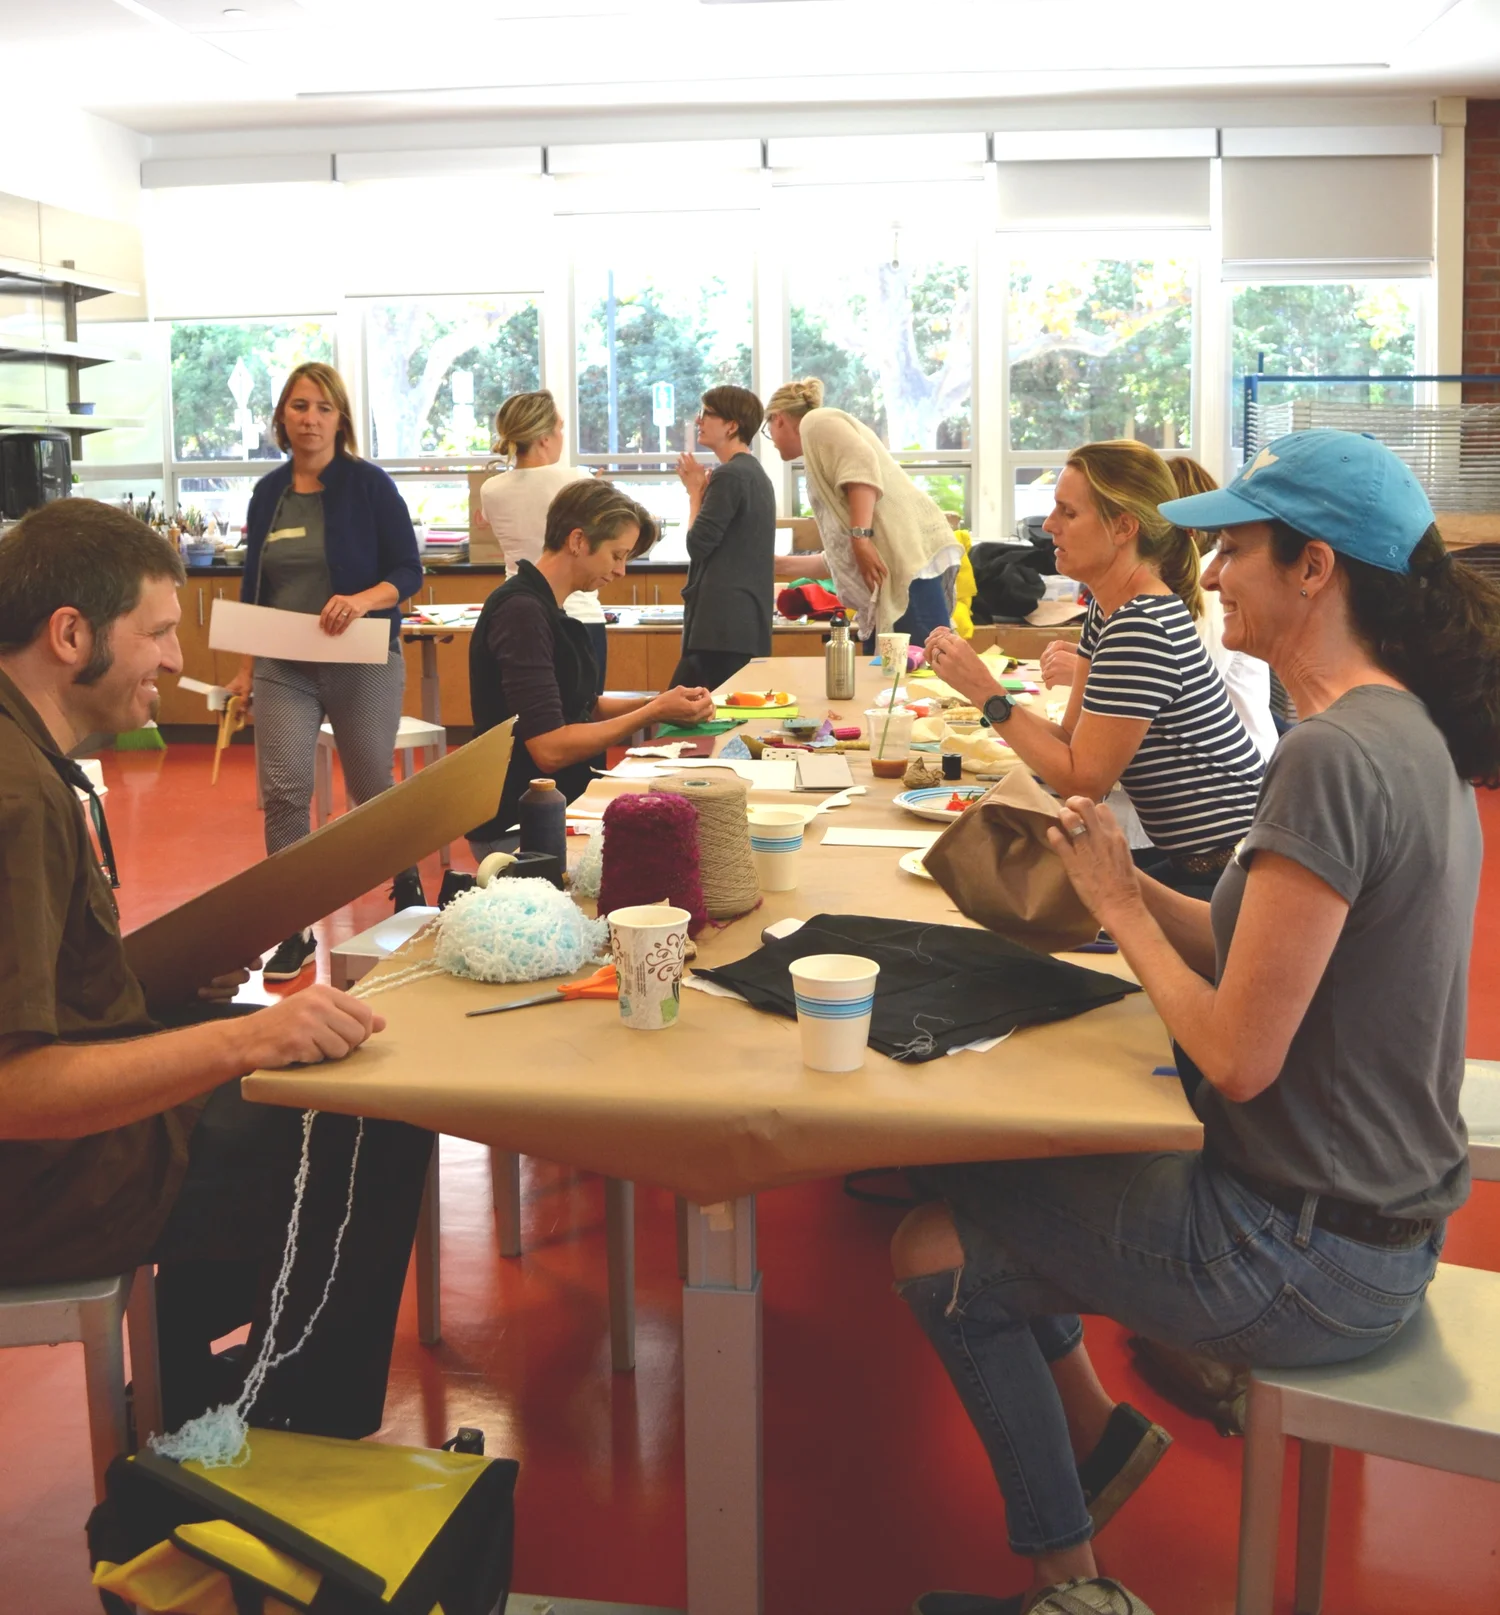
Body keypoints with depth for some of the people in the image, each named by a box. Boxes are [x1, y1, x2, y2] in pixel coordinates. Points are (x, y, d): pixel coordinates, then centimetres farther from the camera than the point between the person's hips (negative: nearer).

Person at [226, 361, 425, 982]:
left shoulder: (369, 485, -5)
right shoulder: (268, 492, 7)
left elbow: (409, 571, -7)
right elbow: (253, 587, 14)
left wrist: (363, 600, -26)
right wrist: (246, 667, 12)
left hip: (362, 663, -3)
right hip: (282, 668, 3)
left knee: (372, 786, 10)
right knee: (282, 791, -7)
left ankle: (408, 892, 36)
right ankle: (294, 931, 3)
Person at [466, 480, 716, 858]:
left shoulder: (545, 608, 11)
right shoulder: (522, 612, -20)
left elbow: (583, 706, 18)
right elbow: (550, 748, -24)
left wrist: (658, 703, 2)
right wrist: (653, 713, -16)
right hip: (519, 829, -9)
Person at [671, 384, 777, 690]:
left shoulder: (728, 476, -13)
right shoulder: (755, 473, 20)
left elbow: (698, 544, -13)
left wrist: (695, 491, 1)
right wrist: (702, 491, 14)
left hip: (723, 623, -10)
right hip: (749, 624, 10)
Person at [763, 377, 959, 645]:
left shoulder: (816, 422, 7)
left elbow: (862, 462, -14)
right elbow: (840, 556, 31)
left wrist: (861, 536, -20)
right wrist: (780, 565, 39)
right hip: (897, 569, 9)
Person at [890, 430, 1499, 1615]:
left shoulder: (1332, 759, -26)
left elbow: (1238, 1057, -26)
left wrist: (1121, 909, -12)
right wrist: (1130, 888, -2)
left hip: (1307, 1253, -9)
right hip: (1375, 1217, 9)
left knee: (937, 1247, 3)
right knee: (988, 1164, 18)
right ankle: (1095, 1436, 29)